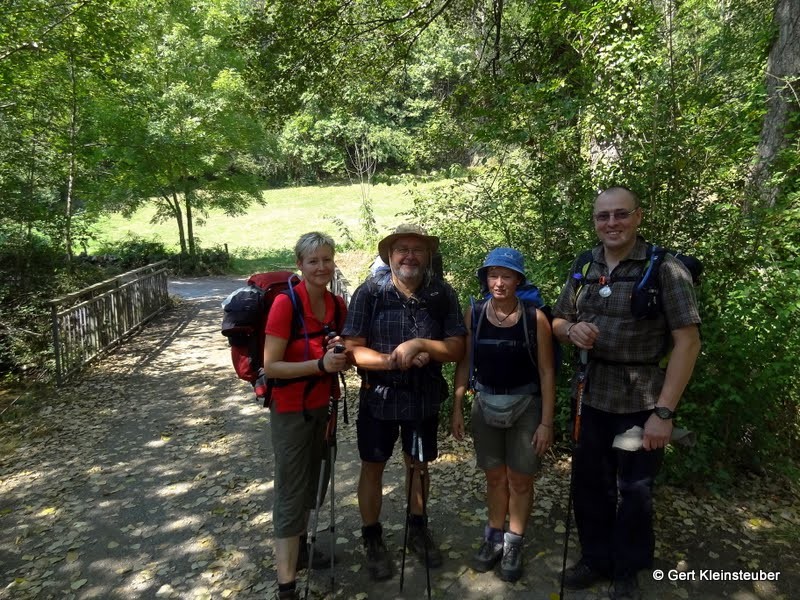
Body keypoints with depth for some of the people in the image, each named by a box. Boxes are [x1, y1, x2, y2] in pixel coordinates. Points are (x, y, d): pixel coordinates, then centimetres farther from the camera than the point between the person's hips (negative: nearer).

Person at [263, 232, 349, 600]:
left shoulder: (338, 306, -2)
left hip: (324, 407, 7)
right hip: (291, 411, -6)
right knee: (291, 494, 3)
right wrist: (320, 364, -29)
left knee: (313, 482, 22)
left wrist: (342, 354, -11)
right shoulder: (286, 303, -21)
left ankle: (300, 545, 46)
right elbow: (270, 366, -21)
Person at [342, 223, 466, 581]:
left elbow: (457, 348, -10)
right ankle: (372, 539, 34)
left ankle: (417, 529, 42)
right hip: (378, 397, -1)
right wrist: (395, 360, -26)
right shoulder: (369, 292, -15)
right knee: (373, 468, 12)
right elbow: (352, 350, -16)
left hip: (424, 398, 2)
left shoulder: (443, 294, -9)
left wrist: (420, 343, -26)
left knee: (419, 464, 19)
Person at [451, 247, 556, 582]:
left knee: (520, 479, 9)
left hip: (525, 405, -2)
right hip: (486, 403, 2)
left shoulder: (535, 318, -12)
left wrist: (546, 422, -9)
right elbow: (464, 364, 1)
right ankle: (494, 538, 34)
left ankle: (514, 544, 29)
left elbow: (546, 372, -8)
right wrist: (457, 408, 0)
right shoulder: (473, 315, -5)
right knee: (495, 477, 15)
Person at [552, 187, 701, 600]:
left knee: (635, 490, 12)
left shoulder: (665, 268, -12)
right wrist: (572, 330, -13)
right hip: (592, 396, 4)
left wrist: (664, 411, -19)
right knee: (589, 482, 16)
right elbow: (558, 321, 13)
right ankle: (595, 558, 39)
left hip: (641, 401, -4)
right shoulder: (584, 268, 3)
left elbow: (688, 340, -15)